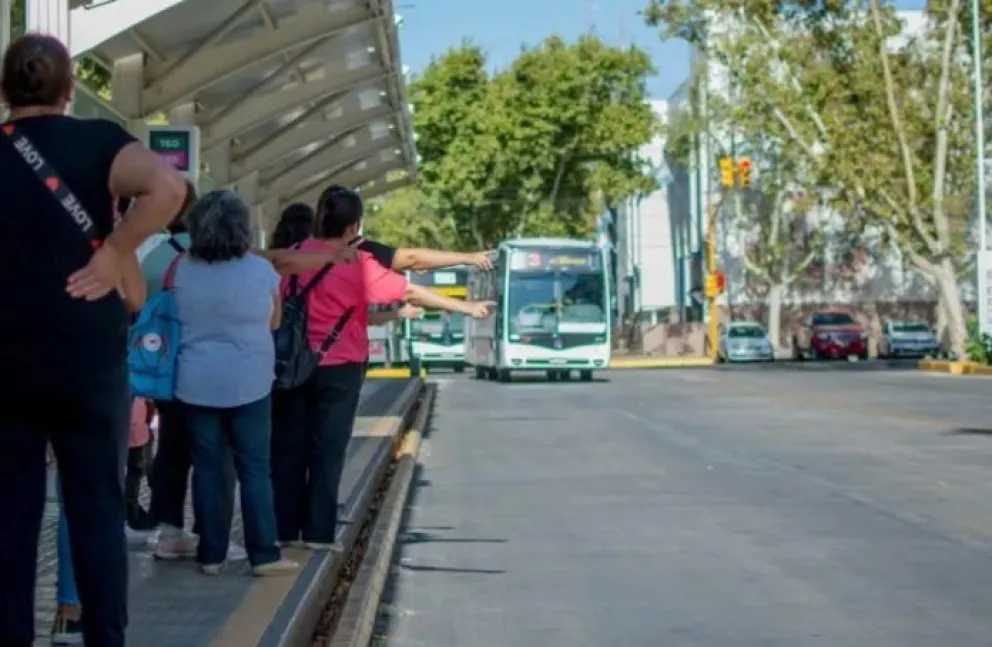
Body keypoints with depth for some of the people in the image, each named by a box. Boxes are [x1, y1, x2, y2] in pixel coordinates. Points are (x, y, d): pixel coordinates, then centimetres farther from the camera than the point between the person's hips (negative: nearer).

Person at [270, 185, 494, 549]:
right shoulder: (359, 264, -10)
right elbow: (411, 294, -6)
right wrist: (465, 308, 1)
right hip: (339, 368, -3)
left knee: (288, 447, 9)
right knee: (327, 450, 3)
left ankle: (282, 529, 13)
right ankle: (318, 532, 5)